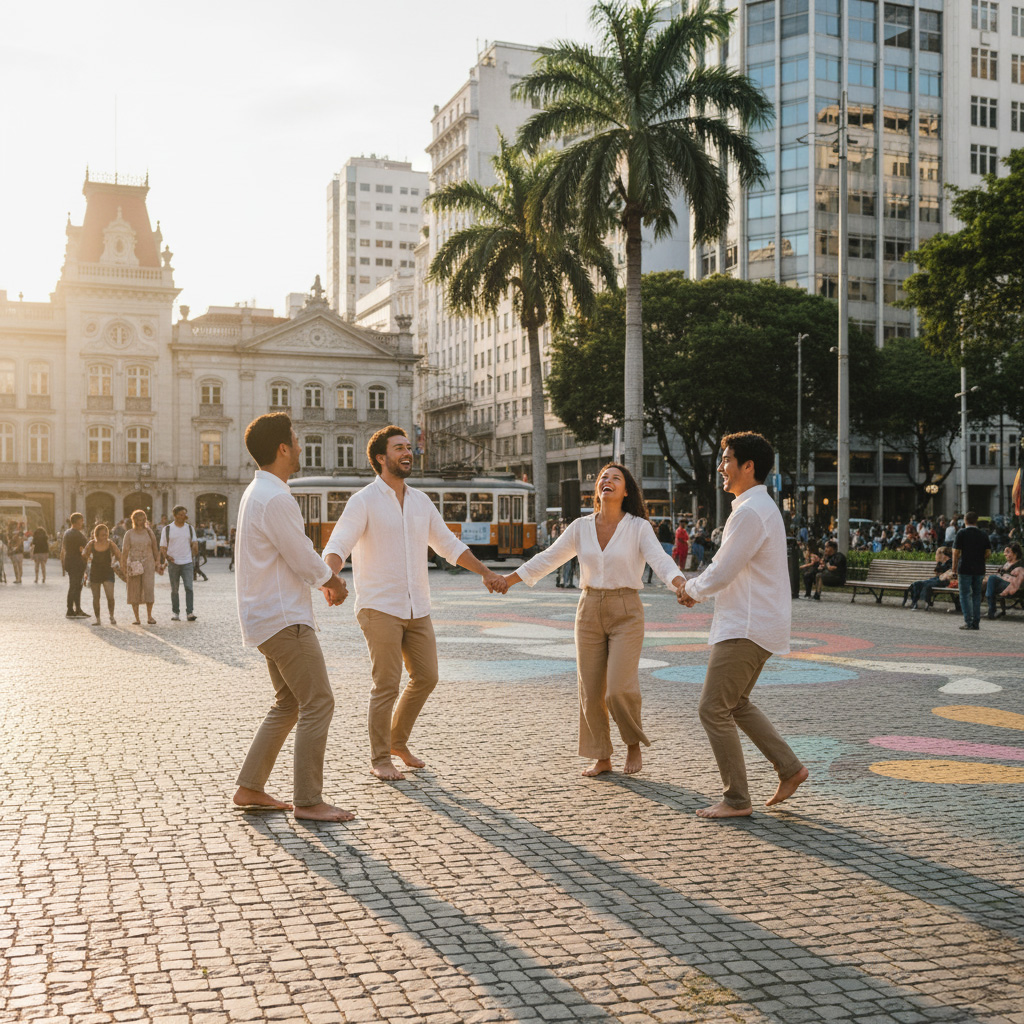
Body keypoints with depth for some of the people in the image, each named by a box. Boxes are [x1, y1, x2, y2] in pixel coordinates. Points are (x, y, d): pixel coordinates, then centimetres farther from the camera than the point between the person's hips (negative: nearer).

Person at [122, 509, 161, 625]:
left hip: (148, 564, 1)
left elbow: (155, 550, 15)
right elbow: (124, 552, -2)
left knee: (149, 589, -12)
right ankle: (137, 618, 9)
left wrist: (158, 564, 11)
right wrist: (124, 570, -8)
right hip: (134, 566, -1)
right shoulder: (129, 534, 2)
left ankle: (149, 616, -2)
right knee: (135, 592, 2)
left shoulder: (149, 533, 9)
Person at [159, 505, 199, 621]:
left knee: (189, 587, -11)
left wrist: (194, 554, 4)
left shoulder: (190, 528, 9)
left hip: (187, 562, 1)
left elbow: (194, 544, 18)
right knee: (174, 590, 5)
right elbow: (163, 547, 5)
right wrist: (167, 557, -12)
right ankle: (175, 613, 13)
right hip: (173, 563, -1)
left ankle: (190, 612, -11)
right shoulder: (167, 529, 4)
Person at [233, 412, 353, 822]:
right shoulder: (275, 499, -19)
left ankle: (250, 788, 21)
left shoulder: (258, 493, 15)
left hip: (268, 617, 11)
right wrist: (332, 580, 3)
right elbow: (304, 561, -16)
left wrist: (323, 580, 14)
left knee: (288, 704, 17)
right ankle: (307, 800, -1)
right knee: (318, 703, -6)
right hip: (284, 618, -11)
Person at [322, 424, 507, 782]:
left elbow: (448, 544, 21)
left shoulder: (420, 502, 12)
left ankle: (398, 740, 29)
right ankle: (379, 759, 9)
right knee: (386, 684, -5)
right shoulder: (364, 501, -7)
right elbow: (337, 545, -19)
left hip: (417, 608, 6)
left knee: (426, 677, 9)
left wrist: (485, 572, 18)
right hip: (380, 607, -6)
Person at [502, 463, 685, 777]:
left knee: (620, 689, -13)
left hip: (626, 612, -3)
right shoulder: (580, 527, 4)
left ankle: (634, 744, 15)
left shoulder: (639, 528, -5)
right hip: (589, 610, 3)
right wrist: (506, 580, 4)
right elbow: (548, 559, 9)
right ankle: (602, 758, 18)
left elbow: (661, 561, -17)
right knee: (590, 690, 3)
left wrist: (681, 585, -37)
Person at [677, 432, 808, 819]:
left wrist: (693, 589, -1)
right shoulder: (760, 506, 16)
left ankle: (735, 800, 2)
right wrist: (697, 589, 11)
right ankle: (789, 768, 22)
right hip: (752, 624, 11)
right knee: (736, 704, 21)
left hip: (747, 628, -11)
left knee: (713, 709, -5)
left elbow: (723, 573, -20)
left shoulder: (751, 512, -19)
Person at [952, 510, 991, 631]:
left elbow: (956, 552, -8)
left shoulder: (961, 533, -7)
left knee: (965, 595, 0)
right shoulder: (983, 534, 5)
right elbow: (987, 553, 5)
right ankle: (976, 622, 10)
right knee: (977, 595, 11)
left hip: (965, 569, -4)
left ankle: (968, 622, -7)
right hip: (979, 569, 4)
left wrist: (954, 567, 2)